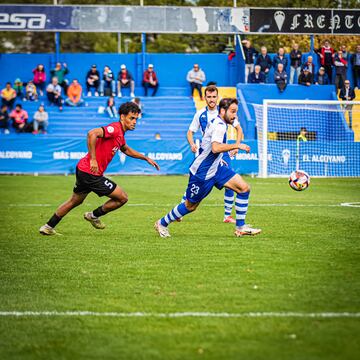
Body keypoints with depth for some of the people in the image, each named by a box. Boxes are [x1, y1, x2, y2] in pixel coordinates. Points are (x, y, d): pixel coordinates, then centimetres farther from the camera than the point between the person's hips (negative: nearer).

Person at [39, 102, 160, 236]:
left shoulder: (120, 134, 13)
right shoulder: (114, 128, -18)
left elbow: (126, 150, 35)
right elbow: (92, 134, -34)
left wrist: (146, 158, 32)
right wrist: (93, 159, -32)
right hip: (90, 173, -10)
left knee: (74, 201, 25)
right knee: (122, 198, -1)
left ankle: (48, 227, 32)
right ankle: (94, 215, 16)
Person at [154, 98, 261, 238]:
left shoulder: (216, 122, 8)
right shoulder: (219, 126, -22)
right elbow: (215, 148, -39)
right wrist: (236, 146, -34)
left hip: (216, 168, 9)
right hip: (202, 173, -9)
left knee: (244, 188, -4)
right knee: (190, 206, 5)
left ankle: (240, 228, 0)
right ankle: (162, 224, 27)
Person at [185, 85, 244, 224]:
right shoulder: (200, 114, -1)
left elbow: (238, 128, 7)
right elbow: (190, 132, 7)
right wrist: (192, 144, -14)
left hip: (222, 152, 0)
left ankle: (227, 215, 3)